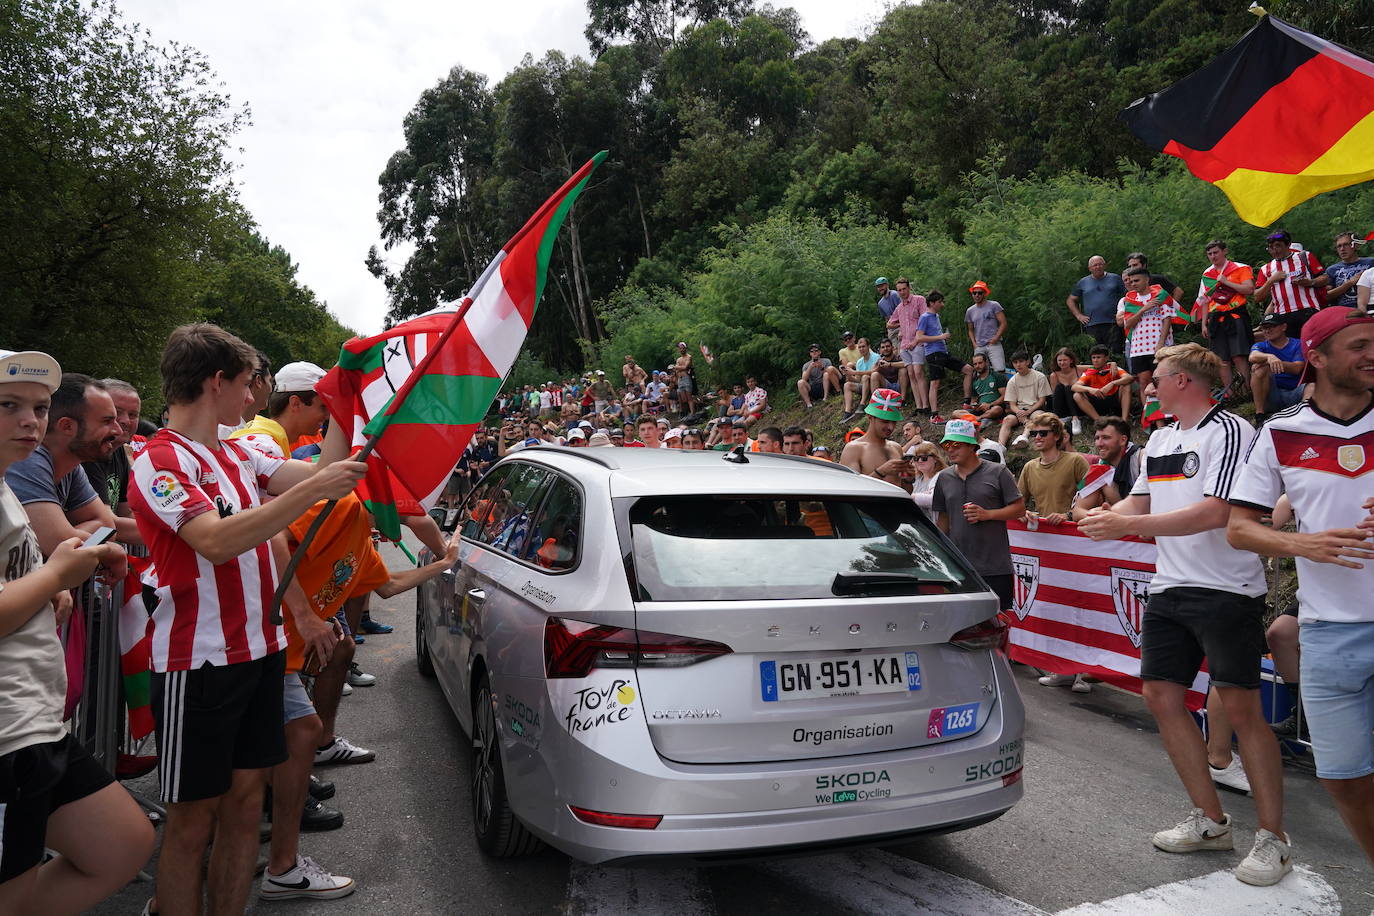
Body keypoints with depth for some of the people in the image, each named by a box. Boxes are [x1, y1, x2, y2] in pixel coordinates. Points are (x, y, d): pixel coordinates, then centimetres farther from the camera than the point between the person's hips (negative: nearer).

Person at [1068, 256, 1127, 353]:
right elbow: (1070, 300, 19)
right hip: (1091, 326, 1)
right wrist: (1078, 315, 7)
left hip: (1112, 324, -1)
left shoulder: (1115, 278, 11)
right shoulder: (1083, 283, 14)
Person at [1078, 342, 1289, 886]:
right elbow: (1140, 501, 19)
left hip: (1226, 590, -8)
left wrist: (1127, 525, -24)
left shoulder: (1230, 432, -11)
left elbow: (1216, 513, -22)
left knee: (1240, 707, -4)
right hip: (1169, 589, 8)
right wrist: (1106, 515, -4)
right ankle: (1210, 822, 20)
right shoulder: (1159, 439, 14)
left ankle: (1273, 838, 11)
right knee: (1161, 695, 7)